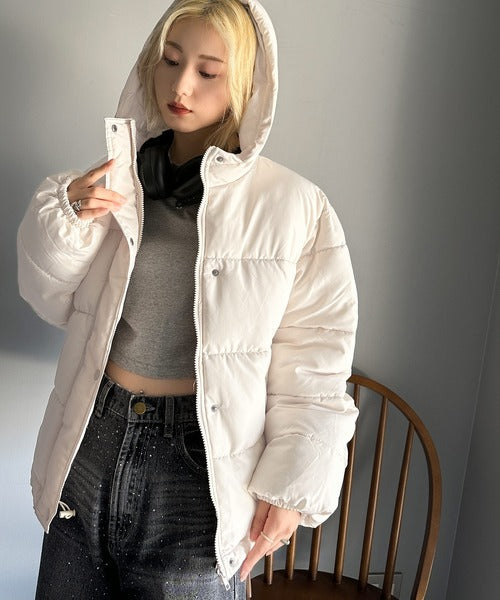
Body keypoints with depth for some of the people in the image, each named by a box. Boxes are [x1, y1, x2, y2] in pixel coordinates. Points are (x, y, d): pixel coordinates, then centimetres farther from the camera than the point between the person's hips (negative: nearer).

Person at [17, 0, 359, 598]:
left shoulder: (292, 206, -9)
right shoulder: (114, 178, 2)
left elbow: (314, 362, -5)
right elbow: (54, 303, 10)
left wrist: (292, 485, -6)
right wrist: (65, 223, -8)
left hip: (198, 462, -3)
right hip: (91, 439, 4)